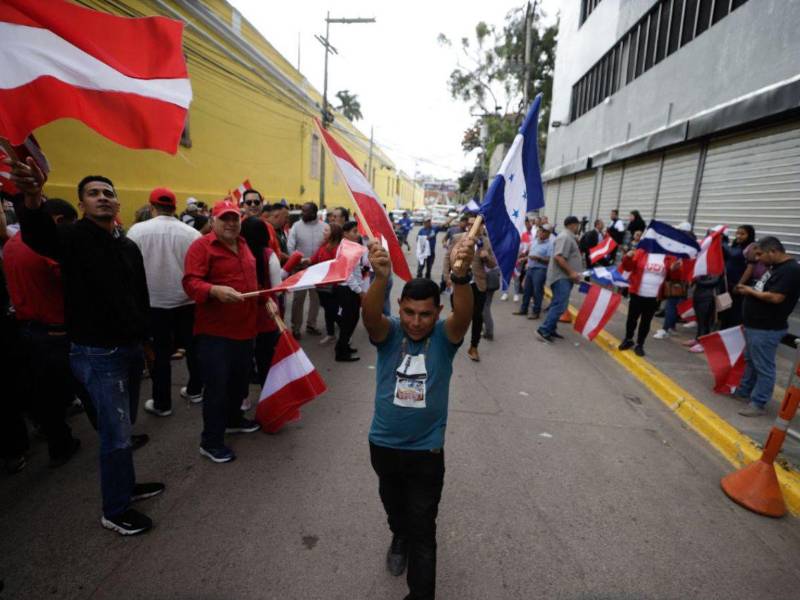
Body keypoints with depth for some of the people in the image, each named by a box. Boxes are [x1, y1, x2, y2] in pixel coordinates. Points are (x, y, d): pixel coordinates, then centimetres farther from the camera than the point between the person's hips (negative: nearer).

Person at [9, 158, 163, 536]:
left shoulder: (129, 246, 8)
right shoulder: (74, 237, -11)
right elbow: (38, 235, -36)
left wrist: (145, 339, 17)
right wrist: (32, 199, -57)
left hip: (130, 349, 7)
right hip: (97, 354, -6)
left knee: (123, 426, 20)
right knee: (116, 433, 0)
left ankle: (126, 486, 39)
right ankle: (114, 511, 19)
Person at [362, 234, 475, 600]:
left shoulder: (444, 335, -16)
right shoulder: (388, 333, -14)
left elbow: (464, 314, -37)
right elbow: (370, 316, -36)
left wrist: (460, 276, -59)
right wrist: (380, 278, -57)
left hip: (426, 450, -3)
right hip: (382, 444, 3)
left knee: (423, 530, 8)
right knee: (394, 507, 30)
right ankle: (400, 538, 61)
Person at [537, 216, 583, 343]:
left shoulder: (568, 237, 19)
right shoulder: (565, 237, -14)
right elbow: (558, 257, -25)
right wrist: (571, 272, -24)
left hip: (563, 277, 11)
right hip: (561, 277, -11)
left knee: (557, 305, 12)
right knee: (559, 306, -14)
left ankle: (550, 330, 17)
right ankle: (544, 330, -13)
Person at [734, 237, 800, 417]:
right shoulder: (776, 266, 12)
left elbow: (775, 298, -25)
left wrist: (750, 291, -13)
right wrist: (749, 289, 3)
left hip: (767, 329, -10)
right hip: (755, 325, 10)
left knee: (763, 367, -1)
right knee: (750, 361, 21)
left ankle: (758, 403, 7)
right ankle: (744, 391, 35)